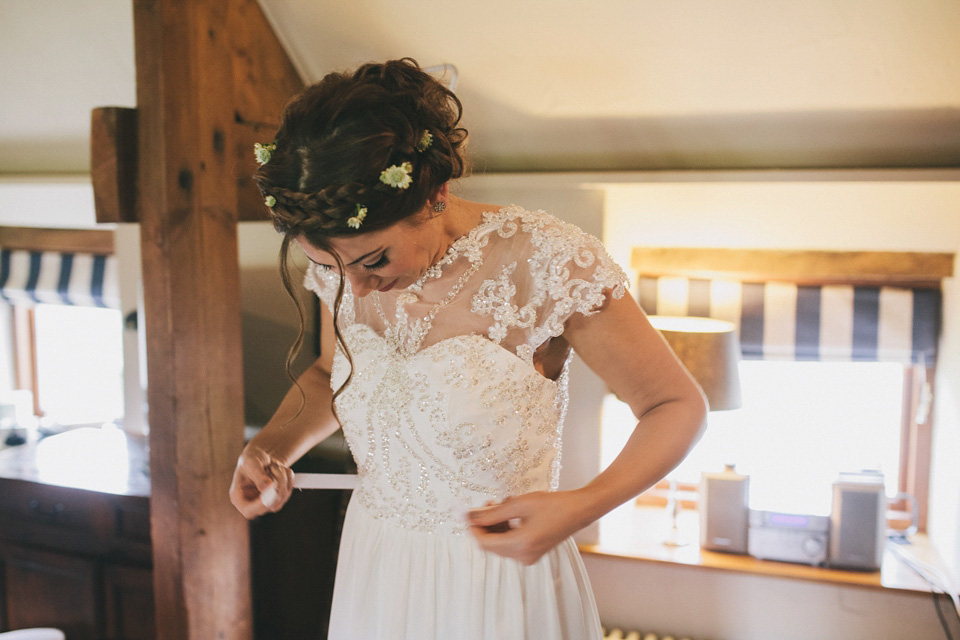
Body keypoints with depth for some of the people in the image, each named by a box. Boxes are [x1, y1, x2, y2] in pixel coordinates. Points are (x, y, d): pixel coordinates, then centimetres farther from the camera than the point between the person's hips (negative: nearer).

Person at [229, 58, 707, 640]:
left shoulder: (546, 263, -23)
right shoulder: (343, 262, -8)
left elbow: (678, 405, -13)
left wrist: (582, 506, -27)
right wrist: (271, 446, -6)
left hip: (501, 580, -4)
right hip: (373, 572, 5)